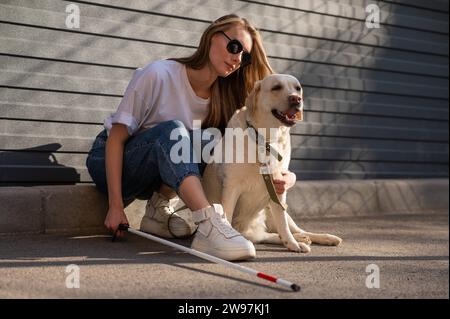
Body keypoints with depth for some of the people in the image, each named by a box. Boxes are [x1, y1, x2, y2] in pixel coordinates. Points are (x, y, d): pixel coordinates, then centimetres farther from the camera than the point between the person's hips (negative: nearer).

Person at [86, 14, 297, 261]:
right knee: (172, 130, -34)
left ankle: (159, 211, -13)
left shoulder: (224, 99, -5)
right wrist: (116, 206, -27)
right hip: (110, 163, -4)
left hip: (157, 178, 5)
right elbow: (116, 136, -20)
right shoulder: (158, 75, -20)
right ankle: (209, 227, -49)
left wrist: (286, 177, -28)